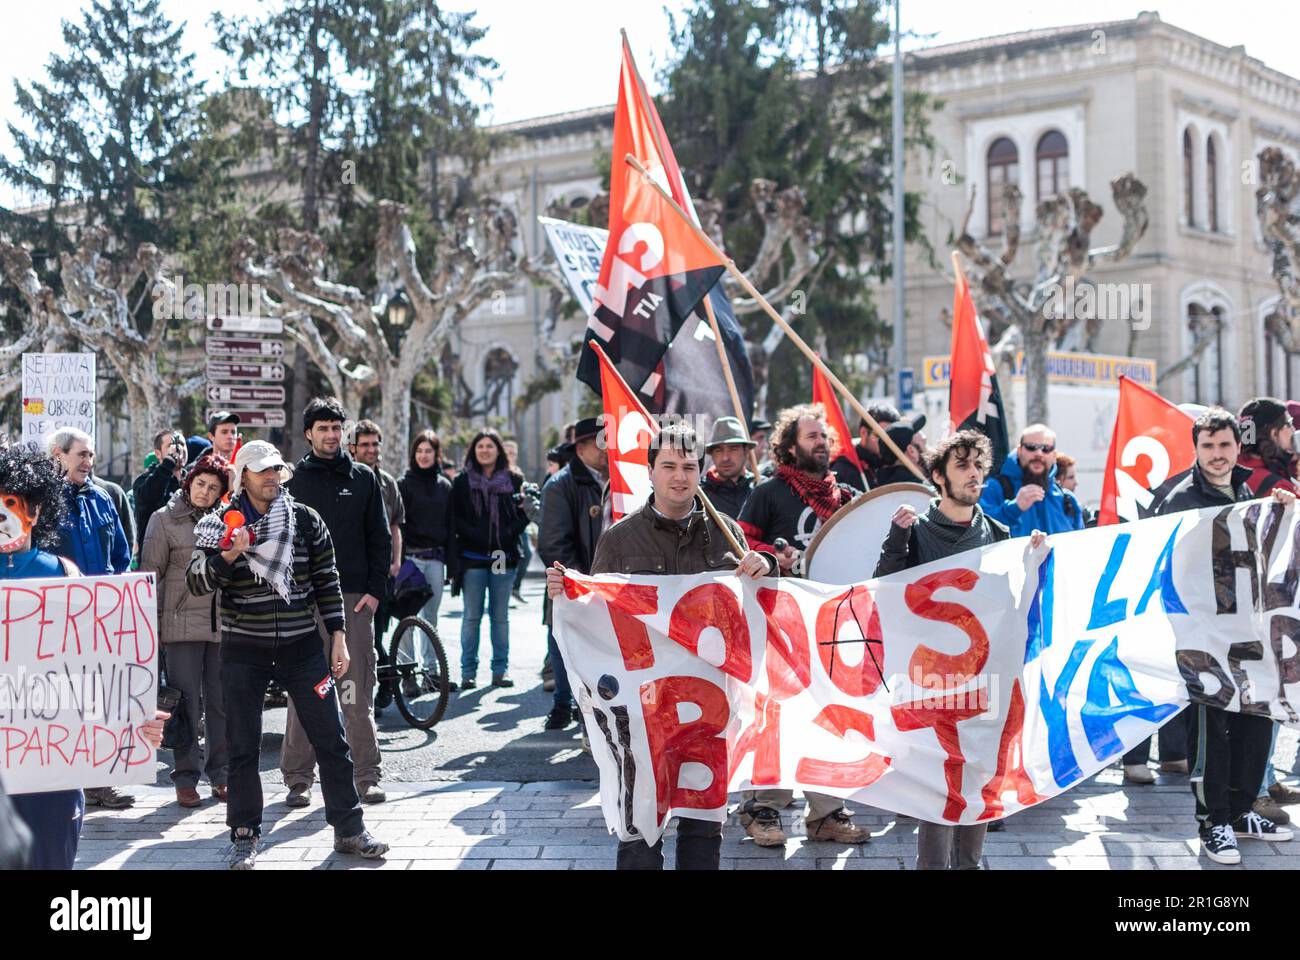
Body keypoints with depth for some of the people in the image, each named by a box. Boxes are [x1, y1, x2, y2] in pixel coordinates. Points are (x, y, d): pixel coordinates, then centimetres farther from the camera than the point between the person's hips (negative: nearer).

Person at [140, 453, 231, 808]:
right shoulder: (165, 519, 1)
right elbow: (151, 574, 0)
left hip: (223, 623, 3)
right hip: (182, 622, -3)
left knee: (223, 702, 6)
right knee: (187, 705, 0)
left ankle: (221, 775, 16)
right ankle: (186, 778, 8)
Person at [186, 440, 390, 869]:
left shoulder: (306, 519, 2)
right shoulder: (222, 524, -2)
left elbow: (326, 580, 6)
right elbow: (196, 582, -9)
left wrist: (338, 636, 1)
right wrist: (228, 556, -28)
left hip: (302, 646, 1)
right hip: (244, 651, -1)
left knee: (331, 740, 3)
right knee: (243, 748, 4)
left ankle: (349, 829, 15)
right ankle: (244, 837, 17)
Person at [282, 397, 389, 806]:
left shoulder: (364, 478, 10)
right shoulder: (292, 480, 8)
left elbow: (380, 539, 9)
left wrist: (375, 590, -1)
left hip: (354, 599, 0)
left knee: (359, 691, 2)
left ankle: (367, 775, 8)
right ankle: (298, 778, 7)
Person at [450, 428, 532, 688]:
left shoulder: (513, 480, 8)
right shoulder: (463, 481, 5)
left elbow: (524, 513, 8)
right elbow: (455, 519, 2)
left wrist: (509, 533, -9)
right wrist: (474, 534, -12)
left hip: (504, 557, 1)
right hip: (473, 558, -1)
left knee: (500, 616, 7)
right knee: (472, 616, 1)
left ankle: (500, 670, 13)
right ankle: (468, 672, 6)